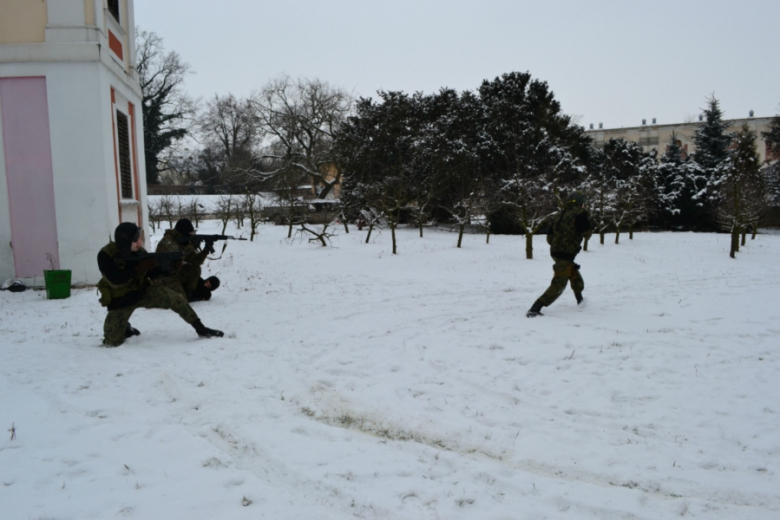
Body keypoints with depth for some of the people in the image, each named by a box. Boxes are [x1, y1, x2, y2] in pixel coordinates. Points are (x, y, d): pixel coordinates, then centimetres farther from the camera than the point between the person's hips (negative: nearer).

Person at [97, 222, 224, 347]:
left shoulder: (139, 251, -7)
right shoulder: (106, 255, -21)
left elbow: (151, 274, -3)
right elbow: (115, 280, -32)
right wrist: (140, 268, -34)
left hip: (142, 291, 3)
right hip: (120, 300, -3)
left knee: (176, 299, -19)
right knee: (112, 341, -8)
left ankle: (200, 329, -7)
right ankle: (124, 327, 28)